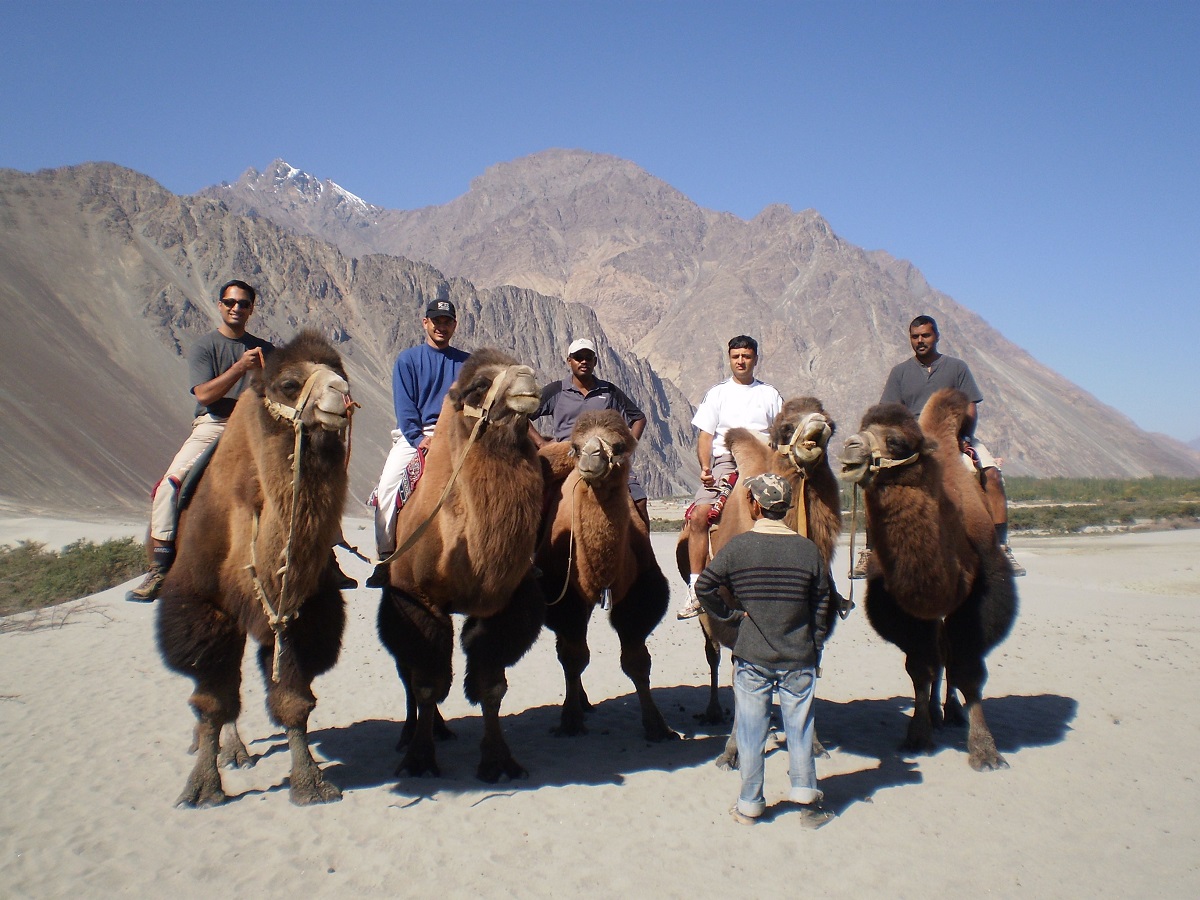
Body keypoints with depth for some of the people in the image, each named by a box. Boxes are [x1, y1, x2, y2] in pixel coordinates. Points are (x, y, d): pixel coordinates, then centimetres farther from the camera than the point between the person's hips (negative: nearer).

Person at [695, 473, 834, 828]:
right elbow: (822, 605, 2)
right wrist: (815, 650, 11)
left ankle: (749, 805, 17)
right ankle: (806, 799, 16)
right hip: (798, 658, 1)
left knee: (750, 731, 9)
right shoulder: (807, 548, -4)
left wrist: (730, 614, 1)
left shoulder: (738, 546, -8)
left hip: (751, 657, -1)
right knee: (799, 728, 11)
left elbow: (704, 586, -11)